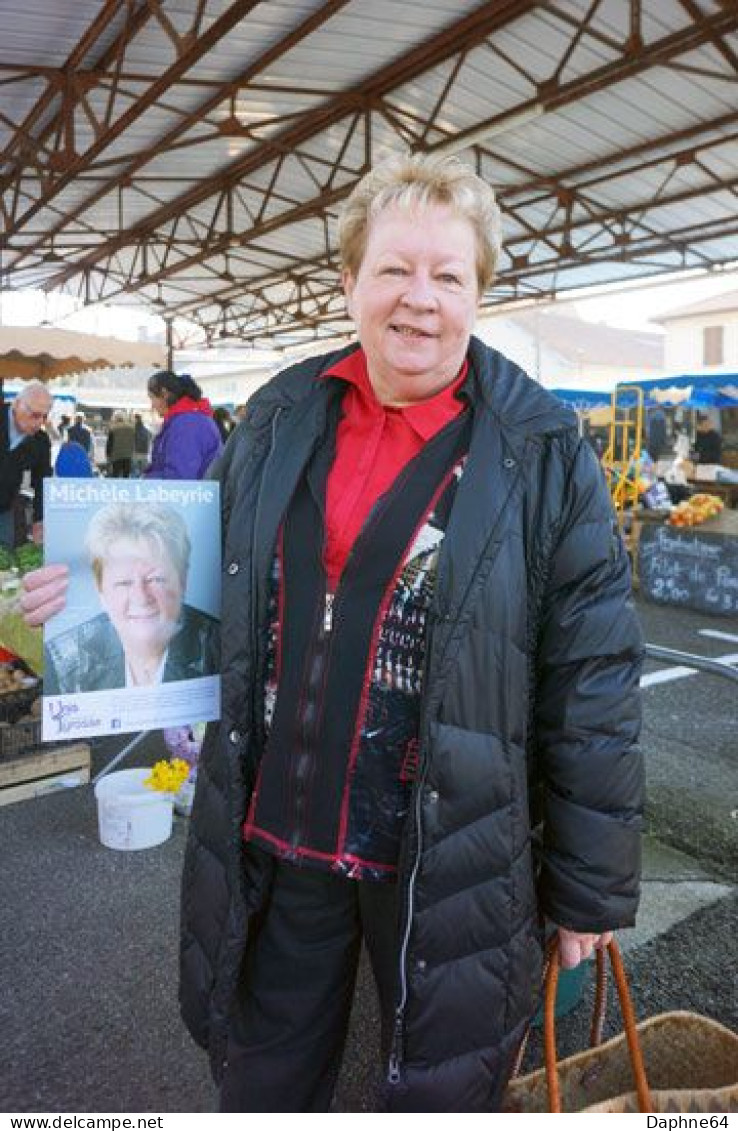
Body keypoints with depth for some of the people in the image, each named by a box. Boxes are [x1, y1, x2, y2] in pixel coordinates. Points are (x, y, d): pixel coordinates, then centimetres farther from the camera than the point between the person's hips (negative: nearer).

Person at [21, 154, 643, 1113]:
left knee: (444, 1091, 22)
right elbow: (219, 586, 13)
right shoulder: (280, 419, 0)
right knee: (263, 1086, 27)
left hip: (446, 862, -3)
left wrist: (591, 885, -3)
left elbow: (590, 684, -8)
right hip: (272, 838, 4)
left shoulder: (544, 453, -11)